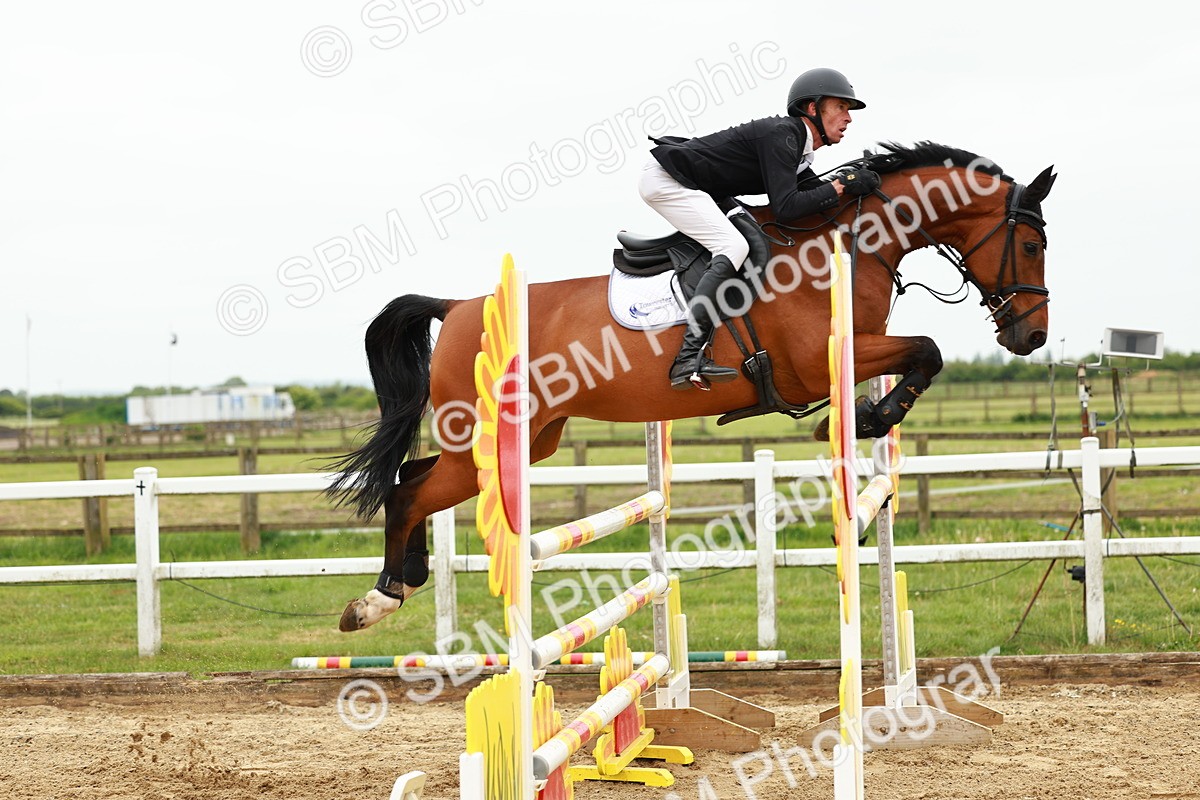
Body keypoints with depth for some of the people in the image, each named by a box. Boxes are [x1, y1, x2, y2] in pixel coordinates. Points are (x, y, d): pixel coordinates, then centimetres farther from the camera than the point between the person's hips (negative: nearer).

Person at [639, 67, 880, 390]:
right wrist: (842, 185, -19)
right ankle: (689, 359, -33)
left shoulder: (798, 147, 13)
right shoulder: (781, 135, -17)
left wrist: (856, 183, 3)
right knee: (733, 247, -23)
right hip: (664, 178, -11)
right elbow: (785, 208, -25)